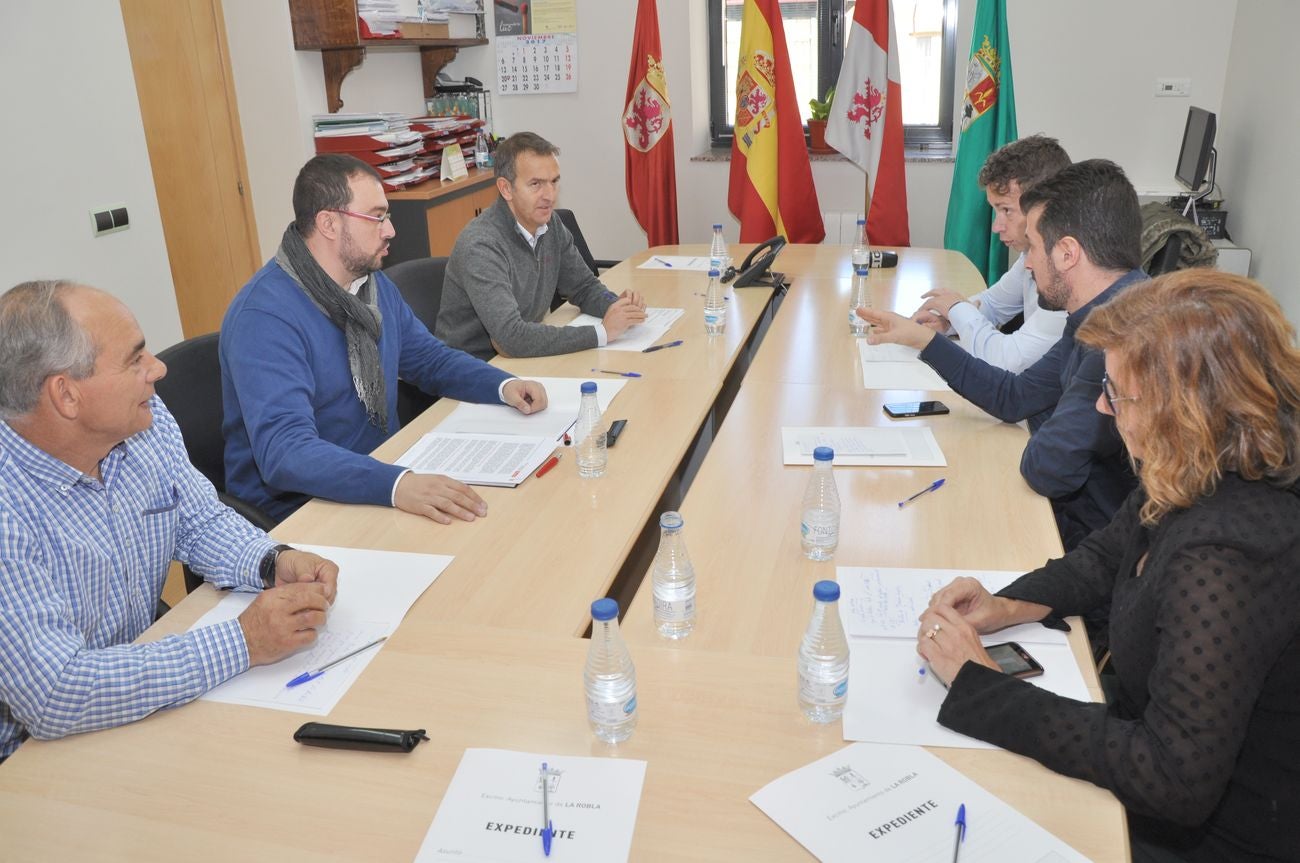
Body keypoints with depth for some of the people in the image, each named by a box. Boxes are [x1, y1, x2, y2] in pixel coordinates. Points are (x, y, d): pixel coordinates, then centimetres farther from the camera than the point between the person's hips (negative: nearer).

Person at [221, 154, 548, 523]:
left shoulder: (375, 284, 6)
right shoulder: (265, 316, -21)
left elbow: (428, 358, 17)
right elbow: (283, 450, -32)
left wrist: (504, 385, -3)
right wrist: (396, 485, -46)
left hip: (384, 468, 8)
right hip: (299, 508, -7)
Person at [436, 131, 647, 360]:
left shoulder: (550, 224, -1)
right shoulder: (481, 246, -23)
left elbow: (584, 287, 11)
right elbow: (511, 336, -31)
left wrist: (618, 307, -11)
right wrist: (603, 331, -27)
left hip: (523, 359, 7)